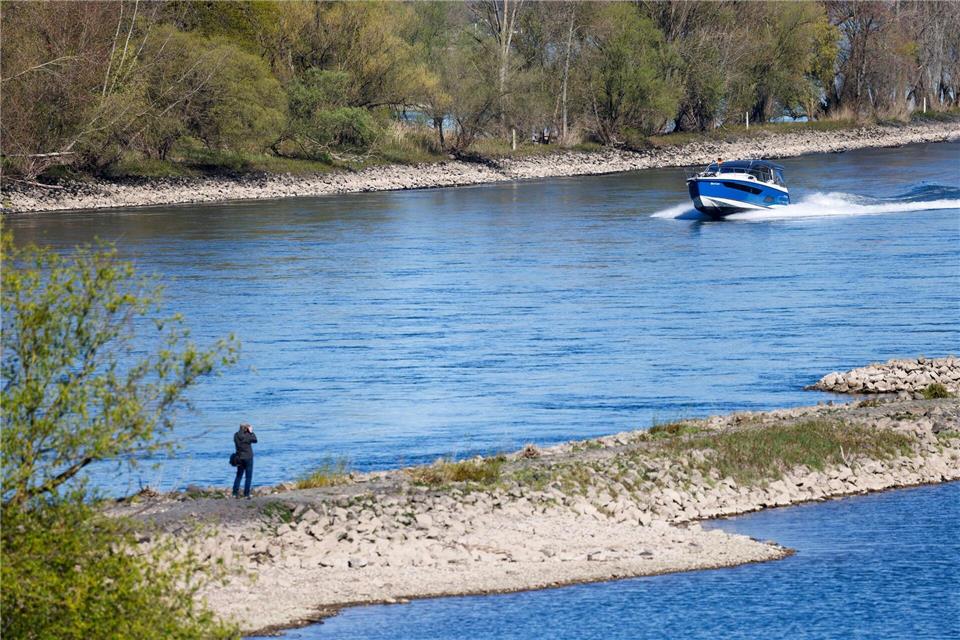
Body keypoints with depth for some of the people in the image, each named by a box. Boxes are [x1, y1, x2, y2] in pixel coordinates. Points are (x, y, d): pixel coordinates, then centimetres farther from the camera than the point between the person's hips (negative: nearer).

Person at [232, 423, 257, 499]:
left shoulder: (236, 435, -6)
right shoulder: (248, 436, -18)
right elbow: (255, 440, -2)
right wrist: (251, 432, 5)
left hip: (239, 458, 5)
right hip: (248, 458, -5)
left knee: (239, 475, 16)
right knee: (248, 477, 5)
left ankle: (235, 493, 14)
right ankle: (246, 494, 4)